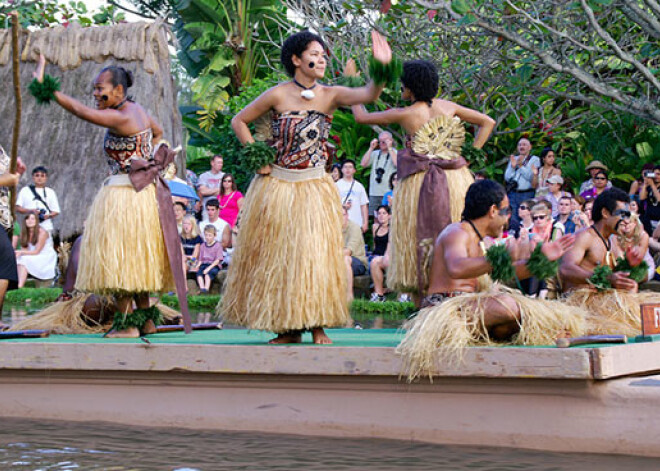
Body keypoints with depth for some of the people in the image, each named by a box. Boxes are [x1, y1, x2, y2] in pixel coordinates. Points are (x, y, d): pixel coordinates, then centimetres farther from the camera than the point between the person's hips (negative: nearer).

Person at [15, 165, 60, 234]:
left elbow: (56, 211, 12)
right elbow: (17, 208, 6)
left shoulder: (50, 192, 14)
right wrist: (30, 211, -12)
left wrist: (48, 215, -10)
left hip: (46, 227, 1)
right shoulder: (25, 190, 12)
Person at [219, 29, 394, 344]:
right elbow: (239, 121, 4)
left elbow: (368, 95, -19)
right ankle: (287, 328, 14)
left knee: (315, 253, -2)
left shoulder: (330, 96, -2)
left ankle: (317, 324, 6)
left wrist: (382, 68, -36)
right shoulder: (278, 95, -6)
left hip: (314, 188, 1)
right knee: (277, 255, 4)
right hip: (277, 186, -1)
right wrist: (257, 156, -4)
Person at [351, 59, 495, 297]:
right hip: (455, 180, 3)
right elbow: (488, 122, 10)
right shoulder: (448, 106, 4)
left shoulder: (404, 114, -7)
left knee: (419, 244, 4)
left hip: (418, 185, -3)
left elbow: (361, 117, 4)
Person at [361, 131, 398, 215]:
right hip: (374, 193, 4)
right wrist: (371, 148, 2)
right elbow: (363, 164, 3)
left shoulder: (395, 153, 3)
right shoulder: (375, 154, 14)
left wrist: (390, 148, -11)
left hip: (389, 194, -4)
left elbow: (398, 164, -18)